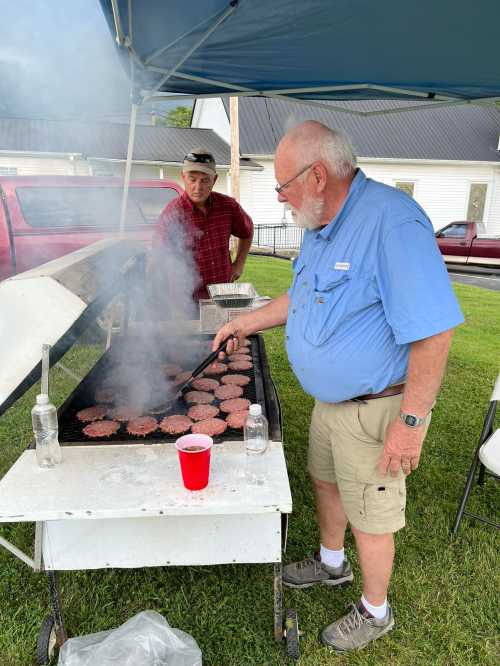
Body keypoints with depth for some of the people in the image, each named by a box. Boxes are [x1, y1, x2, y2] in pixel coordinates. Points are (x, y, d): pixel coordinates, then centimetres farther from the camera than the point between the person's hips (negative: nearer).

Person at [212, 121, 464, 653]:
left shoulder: (392, 220, -27)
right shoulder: (320, 226, 4)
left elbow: (433, 330, -27)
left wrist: (410, 422, -24)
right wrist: (246, 323, 16)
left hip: (376, 409, -8)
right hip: (330, 399, 9)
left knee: (370, 516, 11)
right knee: (326, 480, 25)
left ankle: (375, 612, 39)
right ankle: (331, 564, 53)